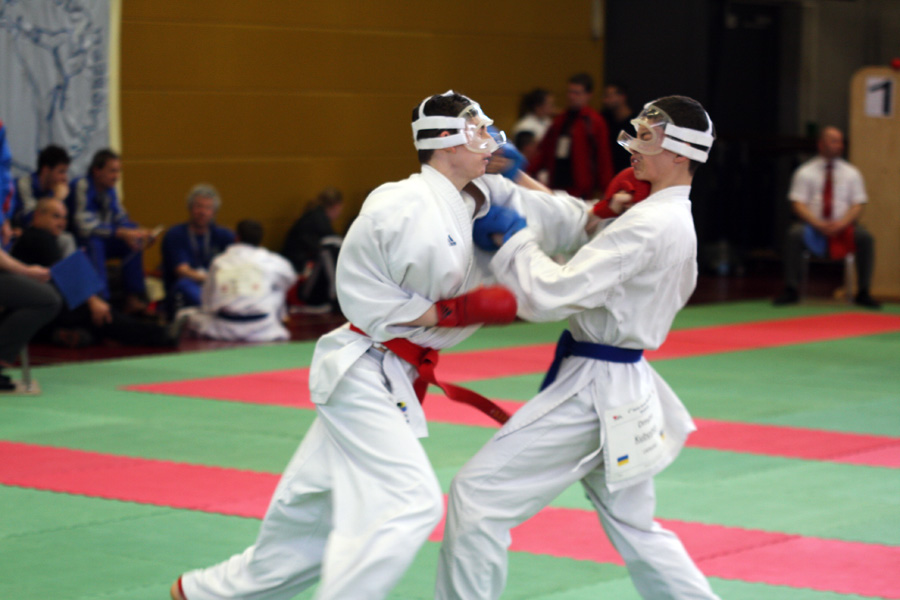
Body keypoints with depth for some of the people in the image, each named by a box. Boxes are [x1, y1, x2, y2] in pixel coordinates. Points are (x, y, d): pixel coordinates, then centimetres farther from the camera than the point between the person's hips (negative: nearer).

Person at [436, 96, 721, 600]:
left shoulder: (647, 226, -22)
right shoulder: (677, 221, 9)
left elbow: (554, 293, -25)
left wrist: (511, 238, -13)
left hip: (593, 389, -10)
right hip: (627, 388, 10)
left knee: (479, 494, -5)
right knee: (634, 526, 20)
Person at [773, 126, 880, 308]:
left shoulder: (851, 173, 11)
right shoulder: (805, 172, 6)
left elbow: (858, 205, 4)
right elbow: (798, 204, -2)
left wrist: (841, 224, -16)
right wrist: (818, 224, -19)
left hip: (844, 226, 1)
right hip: (813, 226, -1)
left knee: (865, 237, -29)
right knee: (794, 234, -33)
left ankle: (863, 293, -20)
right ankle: (791, 291, -24)